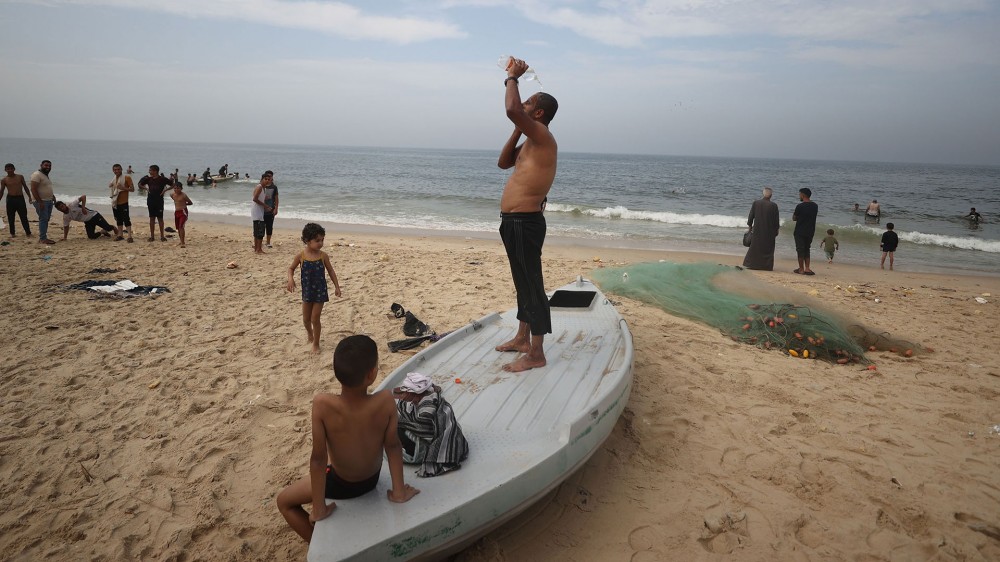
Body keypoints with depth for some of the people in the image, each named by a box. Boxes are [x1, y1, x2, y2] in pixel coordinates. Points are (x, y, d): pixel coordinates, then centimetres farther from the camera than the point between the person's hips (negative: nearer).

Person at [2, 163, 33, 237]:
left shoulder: (20, 177, 5)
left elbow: (25, 187, 10)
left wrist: (30, 197, 4)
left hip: (20, 198, 0)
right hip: (10, 199, 0)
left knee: (24, 216, 1)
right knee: (11, 217, 4)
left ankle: (28, 232, 5)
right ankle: (12, 233, 13)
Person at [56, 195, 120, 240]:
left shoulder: (72, 205, -16)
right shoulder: (65, 217, 1)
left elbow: (83, 197, -23)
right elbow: (66, 227, 13)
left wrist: (83, 207, -30)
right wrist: (65, 237, 6)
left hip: (94, 215, -6)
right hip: (88, 222, 6)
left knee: (107, 227, -15)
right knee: (91, 236, -14)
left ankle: (115, 228, 22)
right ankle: (103, 232, 16)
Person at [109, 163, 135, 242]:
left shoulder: (127, 178, -6)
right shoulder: (113, 179, 13)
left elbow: (132, 189, -10)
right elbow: (110, 187, 29)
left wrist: (123, 188, -23)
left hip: (123, 202, -7)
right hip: (115, 202, 7)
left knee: (126, 219, -12)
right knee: (118, 219, 12)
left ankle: (130, 237, -15)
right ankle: (120, 235, 19)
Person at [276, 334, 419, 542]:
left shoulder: (322, 404, -34)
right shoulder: (386, 400, -29)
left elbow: (318, 458, -26)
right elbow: (393, 446, -17)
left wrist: (318, 508, -14)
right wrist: (399, 491, -4)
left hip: (341, 485, -3)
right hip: (373, 479, 4)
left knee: (284, 502, 21)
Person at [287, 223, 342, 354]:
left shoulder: (323, 256, -10)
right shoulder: (301, 256, -10)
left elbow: (331, 271, 1)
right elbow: (291, 268, 4)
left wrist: (337, 286, 0)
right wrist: (290, 279, -15)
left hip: (320, 291, -2)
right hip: (307, 291, 2)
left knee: (315, 319, -1)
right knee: (306, 319, 14)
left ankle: (316, 344, 16)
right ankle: (309, 333, 48)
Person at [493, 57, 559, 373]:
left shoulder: (543, 137, -13)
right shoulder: (530, 143, 17)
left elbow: (511, 110, -29)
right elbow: (503, 163, 28)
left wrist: (512, 78, -12)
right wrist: (517, 131, 16)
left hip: (525, 222, -11)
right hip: (513, 222, 11)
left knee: (532, 284, -5)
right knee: (523, 282, 19)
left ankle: (536, 354, 2)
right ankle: (522, 338, 32)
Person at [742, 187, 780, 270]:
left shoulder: (756, 203, -6)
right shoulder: (774, 205, -10)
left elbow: (751, 216, -1)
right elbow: (777, 219, -3)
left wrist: (750, 225, 11)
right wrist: (776, 229, 8)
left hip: (757, 230, 1)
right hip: (769, 231, -1)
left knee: (754, 247, 12)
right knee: (768, 248, 8)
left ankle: (751, 264, 13)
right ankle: (767, 266, 8)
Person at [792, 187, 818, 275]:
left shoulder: (800, 206, -15)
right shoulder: (815, 206, 4)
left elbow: (794, 218, -5)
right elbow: (814, 217, 13)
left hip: (800, 232, -5)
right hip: (810, 232, 5)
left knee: (800, 250, 3)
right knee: (806, 249, 15)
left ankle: (801, 269, 6)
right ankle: (807, 268, 8)